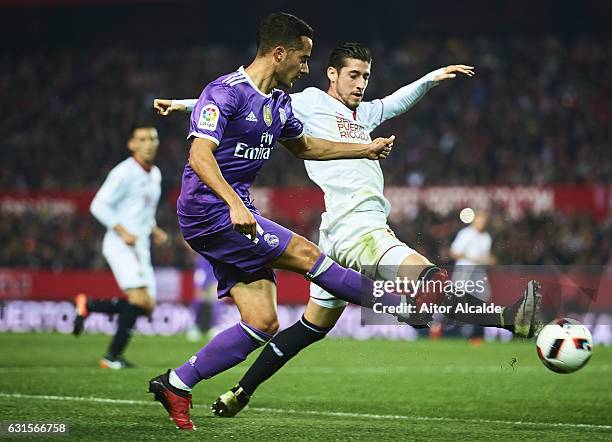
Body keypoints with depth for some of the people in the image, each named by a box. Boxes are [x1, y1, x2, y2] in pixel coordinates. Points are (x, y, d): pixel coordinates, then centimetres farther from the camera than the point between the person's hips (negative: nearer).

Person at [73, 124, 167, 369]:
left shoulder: (155, 174, 16)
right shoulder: (124, 173, -10)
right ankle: (112, 357, -12)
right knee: (140, 299, -20)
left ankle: (87, 305, 16)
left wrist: (154, 230, 12)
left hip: (140, 248, 8)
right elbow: (99, 205, -13)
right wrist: (123, 232, -20)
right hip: (120, 245, -8)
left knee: (146, 307, 2)